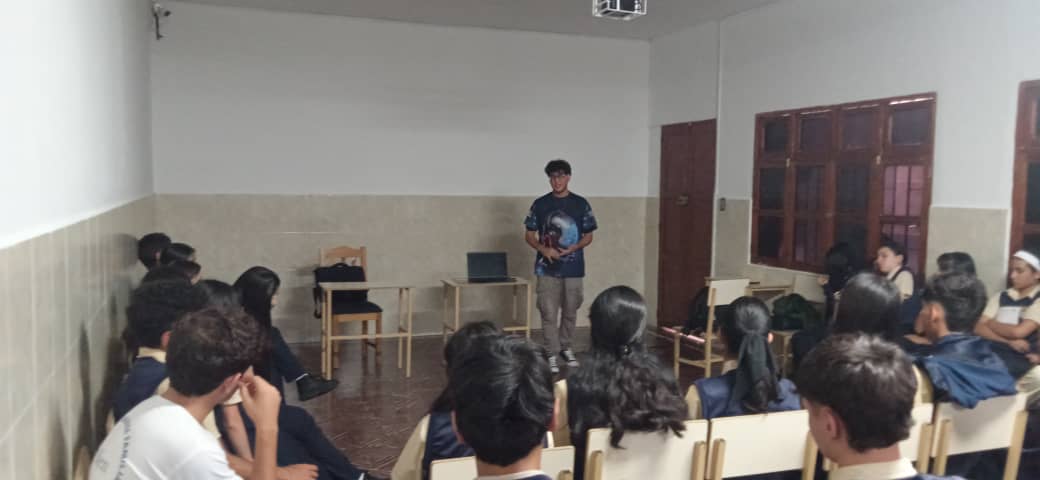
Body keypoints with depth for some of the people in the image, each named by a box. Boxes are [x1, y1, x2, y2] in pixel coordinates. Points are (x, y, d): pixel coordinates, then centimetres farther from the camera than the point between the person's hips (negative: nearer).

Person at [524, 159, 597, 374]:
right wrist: (544, 249, -14)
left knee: (570, 312, 12)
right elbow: (529, 235, 4)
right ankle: (552, 355, 7)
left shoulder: (581, 204, 2)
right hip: (548, 268, -1)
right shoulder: (540, 204, 1)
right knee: (549, 314, -3)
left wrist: (575, 247, -13)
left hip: (573, 268, 1)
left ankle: (566, 347, 31)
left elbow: (588, 236, 6)